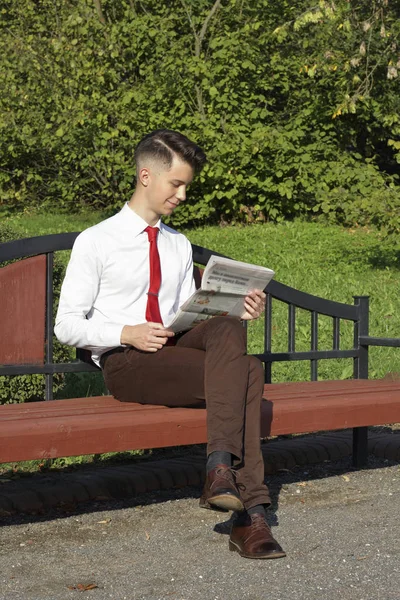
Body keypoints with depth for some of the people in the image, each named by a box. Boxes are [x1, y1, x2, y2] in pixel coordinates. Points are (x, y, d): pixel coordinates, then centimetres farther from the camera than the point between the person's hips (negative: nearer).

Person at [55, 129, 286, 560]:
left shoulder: (180, 246, 21)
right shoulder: (95, 242, 2)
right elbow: (66, 326, -1)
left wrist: (235, 314, 0)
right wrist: (127, 334, -17)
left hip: (177, 349, 5)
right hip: (125, 364, -5)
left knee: (225, 331, -30)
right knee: (243, 375, -27)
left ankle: (221, 465, -36)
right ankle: (249, 513, -29)